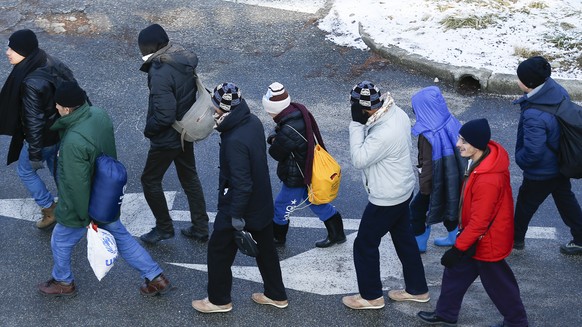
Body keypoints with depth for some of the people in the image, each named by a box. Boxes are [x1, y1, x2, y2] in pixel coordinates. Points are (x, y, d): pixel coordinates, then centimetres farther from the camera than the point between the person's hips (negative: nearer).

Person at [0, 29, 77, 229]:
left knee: (25, 170, 18)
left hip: (44, 137, -7)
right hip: (59, 130, 8)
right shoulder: (49, 63, -10)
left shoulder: (31, 83, -35)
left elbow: (34, 121, -28)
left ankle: (50, 210, 27)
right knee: (56, 167, 28)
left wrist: (35, 154, -18)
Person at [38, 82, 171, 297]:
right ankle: (156, 278, 29)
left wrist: (86, 217, -17)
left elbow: (78, 184, -27)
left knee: (60, 241, 20)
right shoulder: (100, 115, -12)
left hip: (84, 205, -7)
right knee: (120, 237, 24)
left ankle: (63, 283, 43)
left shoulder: (73, 142, -35)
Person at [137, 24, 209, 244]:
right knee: (190, 178, 20)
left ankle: (164, 228, 25)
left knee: (150, 180, 12)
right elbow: (196, 91, 9)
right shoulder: (186, 60, -4)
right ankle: (200, 228, 31)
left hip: (167, 138, -8)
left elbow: (164, 116, -30)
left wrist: (149, 129, -12)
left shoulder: (160, 73, -30)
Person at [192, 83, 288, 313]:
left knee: (219, 250, 11)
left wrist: (235, 215, -23)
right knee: (265, 249, 22)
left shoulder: (235, 141, -32)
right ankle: (276, 295, 37)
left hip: (240, 207, -8)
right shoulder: (253, 122, -5)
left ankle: (219, 300, 27)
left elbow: (241, 184, -30)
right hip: (262, 203, 9)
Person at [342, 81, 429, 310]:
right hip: (403, 190, 9)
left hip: (386, 199, -9)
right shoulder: (398, 113, -7)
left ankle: (371, 296, 25)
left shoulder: (384, 134, -36)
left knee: (365, 245, 9)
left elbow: (358, 160, -27)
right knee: (404, 238, 23)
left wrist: (356, 124, -27)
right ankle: (417, 289, 38)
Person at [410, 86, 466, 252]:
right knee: (448, 206, 29)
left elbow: (428, 165, -25)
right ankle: (454, 237, 44)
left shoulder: (428, 136, -31)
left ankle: (419, 244, 29)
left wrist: (424, 188, -13)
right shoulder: (451, 123, -10)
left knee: (417, 209, 14)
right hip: (453, 180, 7)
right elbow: (459, 150, 3)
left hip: (436, 183, -7)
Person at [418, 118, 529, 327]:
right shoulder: (488, 156, -8)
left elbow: (478, 223, -30)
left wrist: (457, 249, -21)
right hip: (476, 234, 9)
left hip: (486, 241, -9)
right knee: (455, 272, 21)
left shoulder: (487, 181, -38)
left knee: (497, 283, 12)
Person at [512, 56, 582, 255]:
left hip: (541, 173, -7)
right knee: (566, 199, 25)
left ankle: (516, 239, 41)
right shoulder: (557, 90, -14)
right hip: (561, 163, 7)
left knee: (525, 203, 18)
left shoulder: (534, 116, -40)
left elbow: (533, 151, -36)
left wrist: (520, 159, -13)